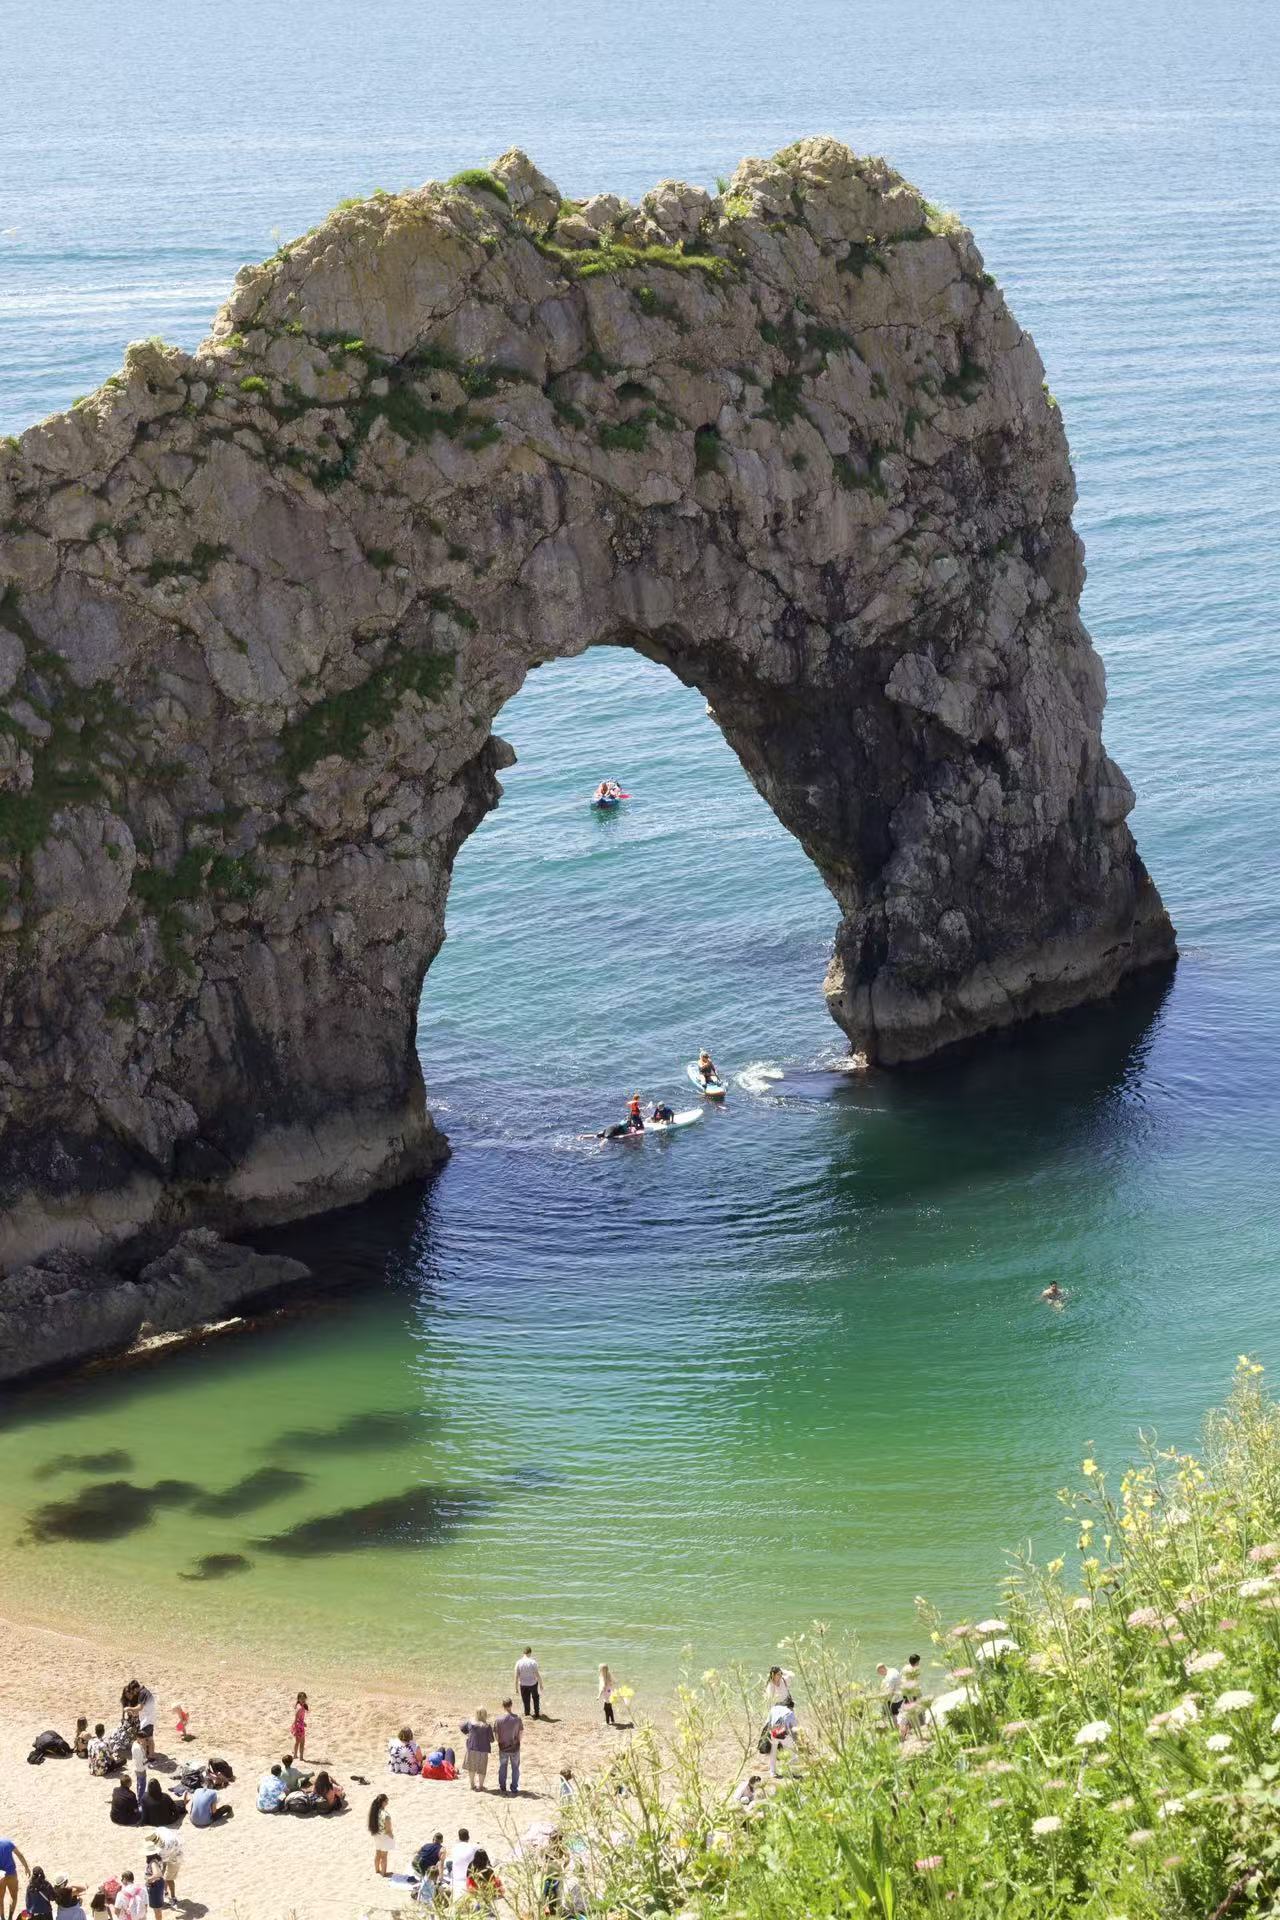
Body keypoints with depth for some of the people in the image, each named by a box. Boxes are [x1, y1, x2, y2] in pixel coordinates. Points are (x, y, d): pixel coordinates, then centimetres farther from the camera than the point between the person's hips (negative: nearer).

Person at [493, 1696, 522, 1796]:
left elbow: (496, 1736, -9)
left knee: (502, 1768, 20)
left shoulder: (498, 1719, -16)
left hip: (503, 1748, 0)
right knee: (515, 1769, 14)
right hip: (515, 1748, 0)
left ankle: (502, 1788, 31)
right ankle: (514, 1790, 18)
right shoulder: (517, 1718, -15)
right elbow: (521, 1735, -8)